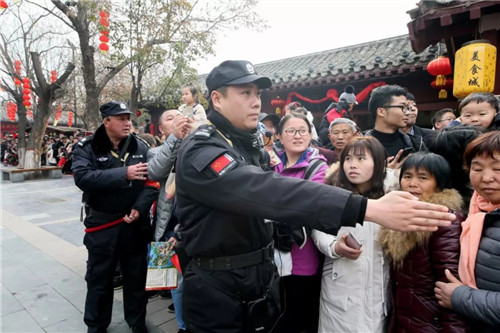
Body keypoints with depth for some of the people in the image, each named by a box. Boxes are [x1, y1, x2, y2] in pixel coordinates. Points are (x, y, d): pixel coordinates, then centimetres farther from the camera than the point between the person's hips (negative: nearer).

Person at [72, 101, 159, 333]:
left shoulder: (140, 146, 0)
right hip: (102, 224, -1)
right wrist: (124, 173, -31)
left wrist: (139, 208, -18)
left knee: (136, 276, 16)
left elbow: (153, 181, -5)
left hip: (135, 224, 2)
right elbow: (83, 177, -24)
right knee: (99, 278, 15)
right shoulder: (87, 148, -6)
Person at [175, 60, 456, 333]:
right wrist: (369, 208, -44)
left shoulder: (247, 144, 6)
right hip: (219, 290, -7)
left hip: (262, 279, 7)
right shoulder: (200, 151, -22)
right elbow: (266, 191, -38)